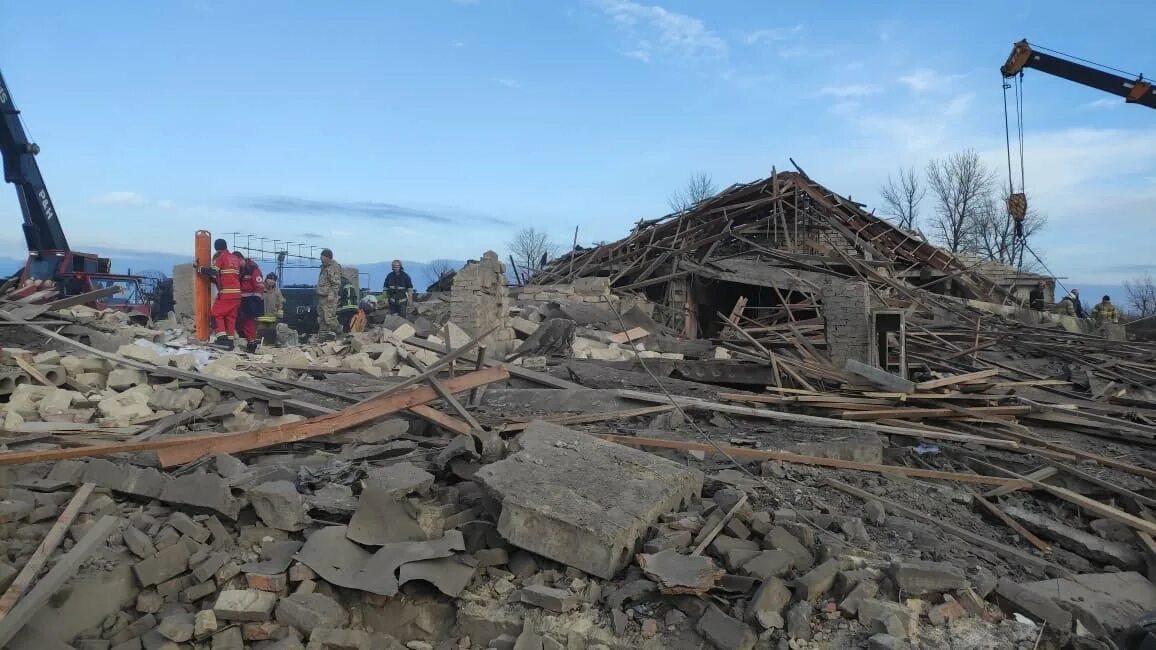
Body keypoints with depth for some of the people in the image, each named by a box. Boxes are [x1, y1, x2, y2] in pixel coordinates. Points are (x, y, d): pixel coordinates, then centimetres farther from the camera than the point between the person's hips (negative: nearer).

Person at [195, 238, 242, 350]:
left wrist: (198, 267, -1)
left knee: (216, 314, 0)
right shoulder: (236, 259, 18)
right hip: (237, 292, 7)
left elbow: (212, 271, -14)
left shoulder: (220, 256, -2)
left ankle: (222, 339, -11)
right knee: (231, 317, 8)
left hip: (226, 292, -7)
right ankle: (230, 341, 5)